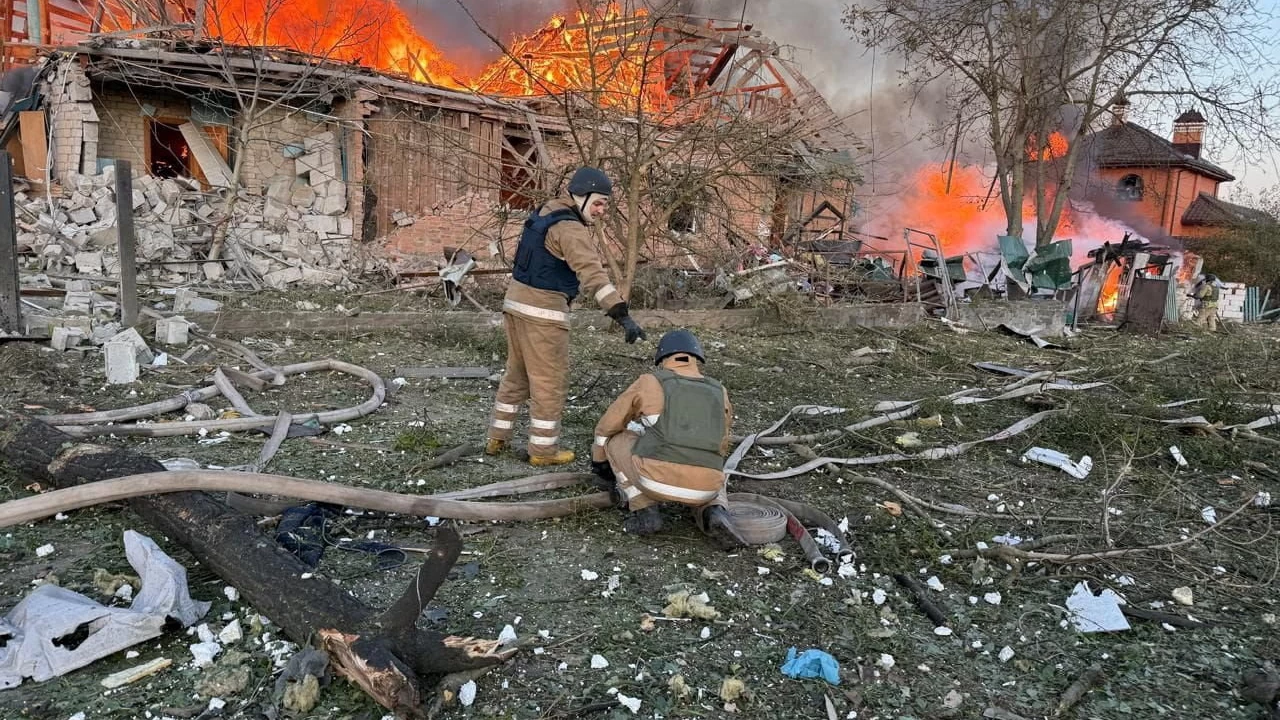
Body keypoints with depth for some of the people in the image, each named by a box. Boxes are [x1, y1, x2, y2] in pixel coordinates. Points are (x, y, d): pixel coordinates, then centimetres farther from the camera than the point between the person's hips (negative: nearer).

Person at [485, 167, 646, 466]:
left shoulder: (545, 212, 12)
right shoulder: (570, 228, -19)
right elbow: (593, 275, -31)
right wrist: (623, 316, -38)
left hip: (515, 301, 9)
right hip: (543, 311, -9)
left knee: (517, 374, 20)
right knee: (549, 382, 3)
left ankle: (497, 439, 29)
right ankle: (543, 450, 13)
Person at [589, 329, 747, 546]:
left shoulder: (649, 383, 11)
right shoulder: (719, 393, 20)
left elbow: (606, 428, 22)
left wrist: (600, 464, 40)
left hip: (656, 480, -3)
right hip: (704, 489, 3)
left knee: (616, 440, 23)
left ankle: (644, 510, 11)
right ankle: (713, 511, 7)